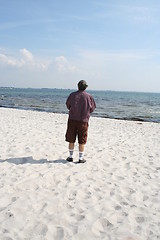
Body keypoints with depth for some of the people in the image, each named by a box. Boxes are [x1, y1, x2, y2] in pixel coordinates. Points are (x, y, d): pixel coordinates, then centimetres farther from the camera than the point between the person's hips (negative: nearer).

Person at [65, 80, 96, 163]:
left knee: (71, 139, 11)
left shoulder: (72, 95, -2)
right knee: (82, 140, 7)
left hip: (72, 119, 1)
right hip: (83, 120, -1)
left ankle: (71, 156, 19)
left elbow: (68, 105, 10)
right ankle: (81, 158, 12)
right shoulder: (89, 96, -4)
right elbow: (92, 108, 5)